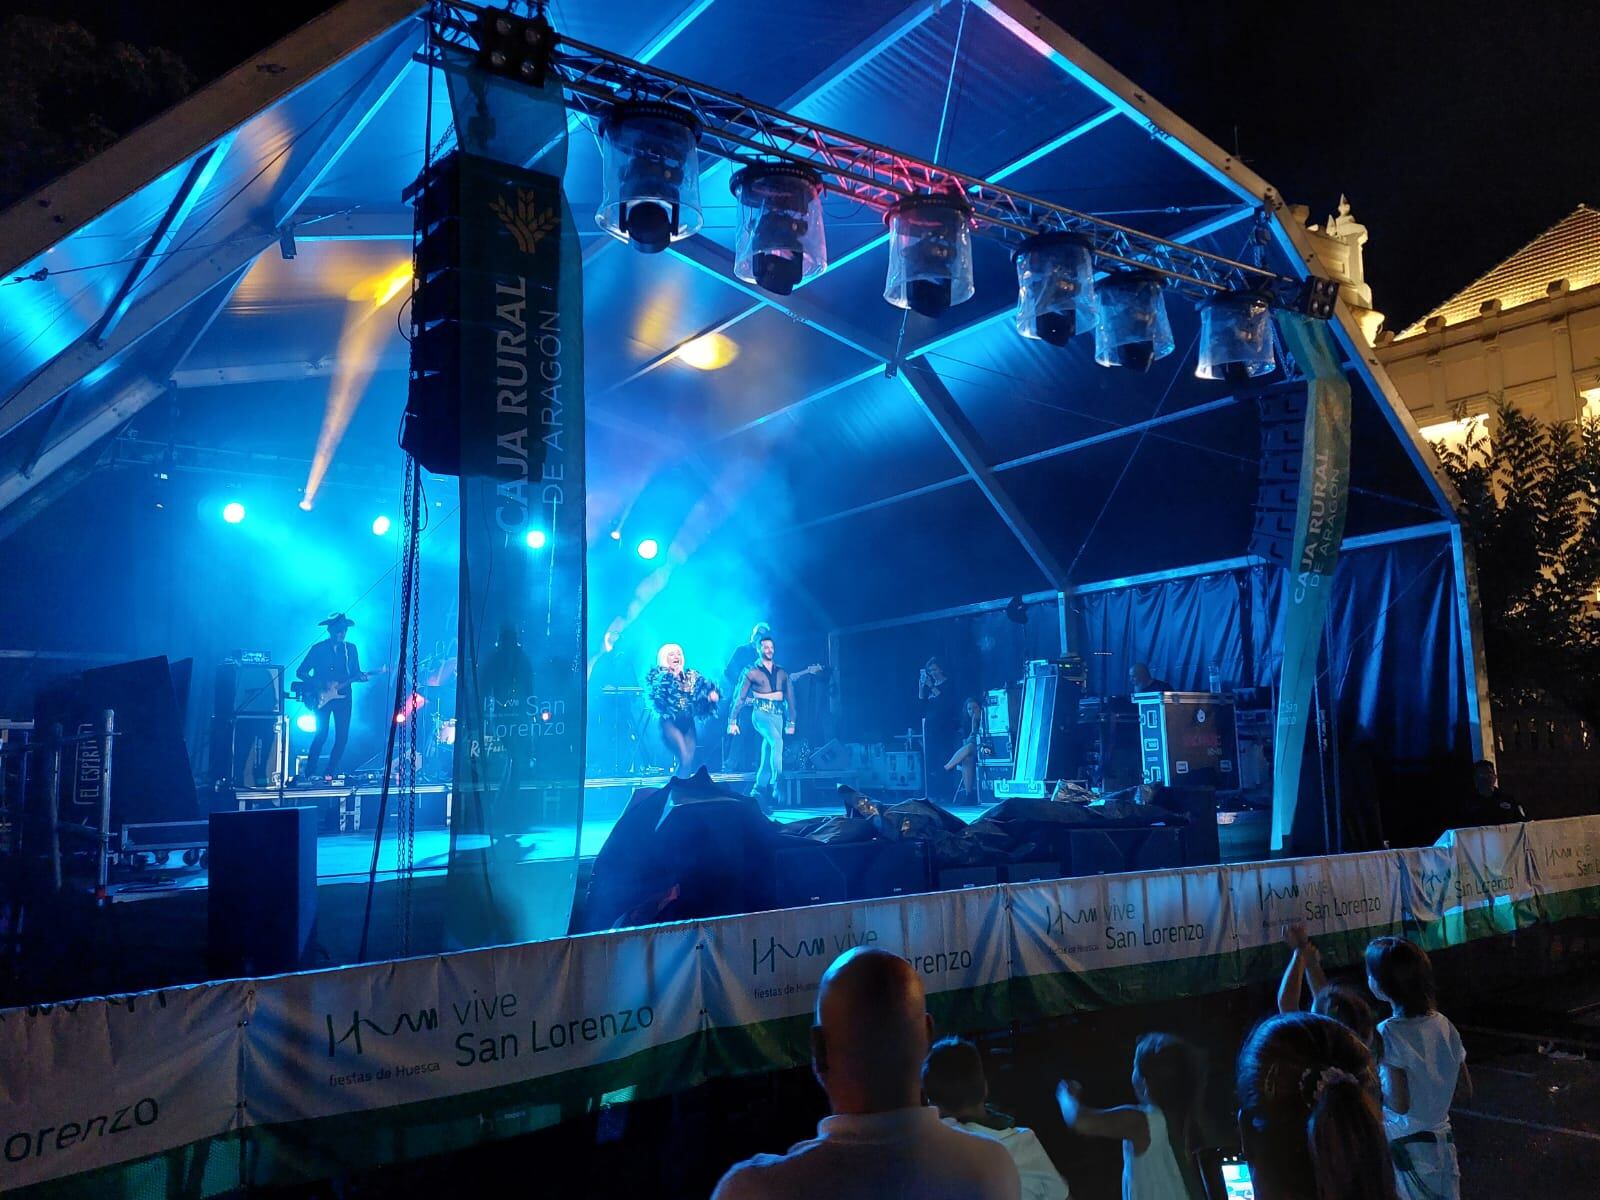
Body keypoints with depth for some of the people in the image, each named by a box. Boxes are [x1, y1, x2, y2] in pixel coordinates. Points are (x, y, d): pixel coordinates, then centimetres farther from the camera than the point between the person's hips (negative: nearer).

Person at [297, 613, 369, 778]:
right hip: (322, 697, -3)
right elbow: (300, 672, 1)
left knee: (343, 736, -2)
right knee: (322, 734, -11)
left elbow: (355, 672, 12)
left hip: (343, 696, 3)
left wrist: (361, 677, -12)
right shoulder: (318, 649, 0)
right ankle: (310, 773, -1)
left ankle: (330, 774, 9)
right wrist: (318, 684, -13)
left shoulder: (351, 648, 9)